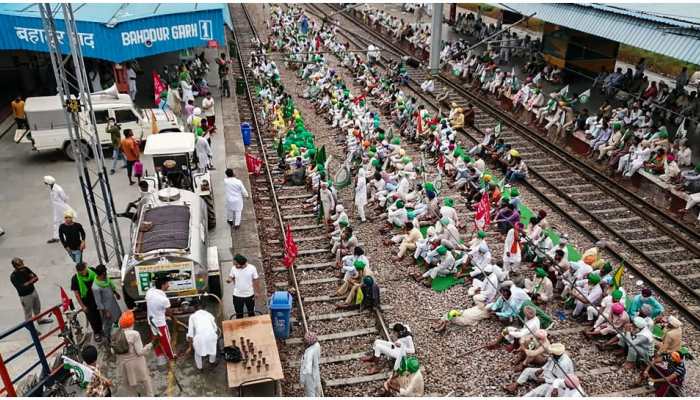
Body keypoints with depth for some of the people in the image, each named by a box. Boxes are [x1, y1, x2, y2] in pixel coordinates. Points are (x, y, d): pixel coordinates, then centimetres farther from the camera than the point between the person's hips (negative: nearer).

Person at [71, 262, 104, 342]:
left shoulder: (92, 272, -14)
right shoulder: (75, 279, -21)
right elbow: (76, 293, -13)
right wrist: (82, 306, -11)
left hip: (95, 297, 3)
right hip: (86, 301, -3)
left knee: (99, 315, 17)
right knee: (92, 318, 8)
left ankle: (100, 330, 40)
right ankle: (96, 333, 29)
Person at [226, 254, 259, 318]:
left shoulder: (252, 268, -18)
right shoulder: (233, 268, -15)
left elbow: (255, 281, -7)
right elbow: (231, 277, 1)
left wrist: (255, 293, -5)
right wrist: (229, 280, -24)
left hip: (249, 295, 0)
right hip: (237, 296, 1)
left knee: (251, 312, 21)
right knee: (239, 314, 16)